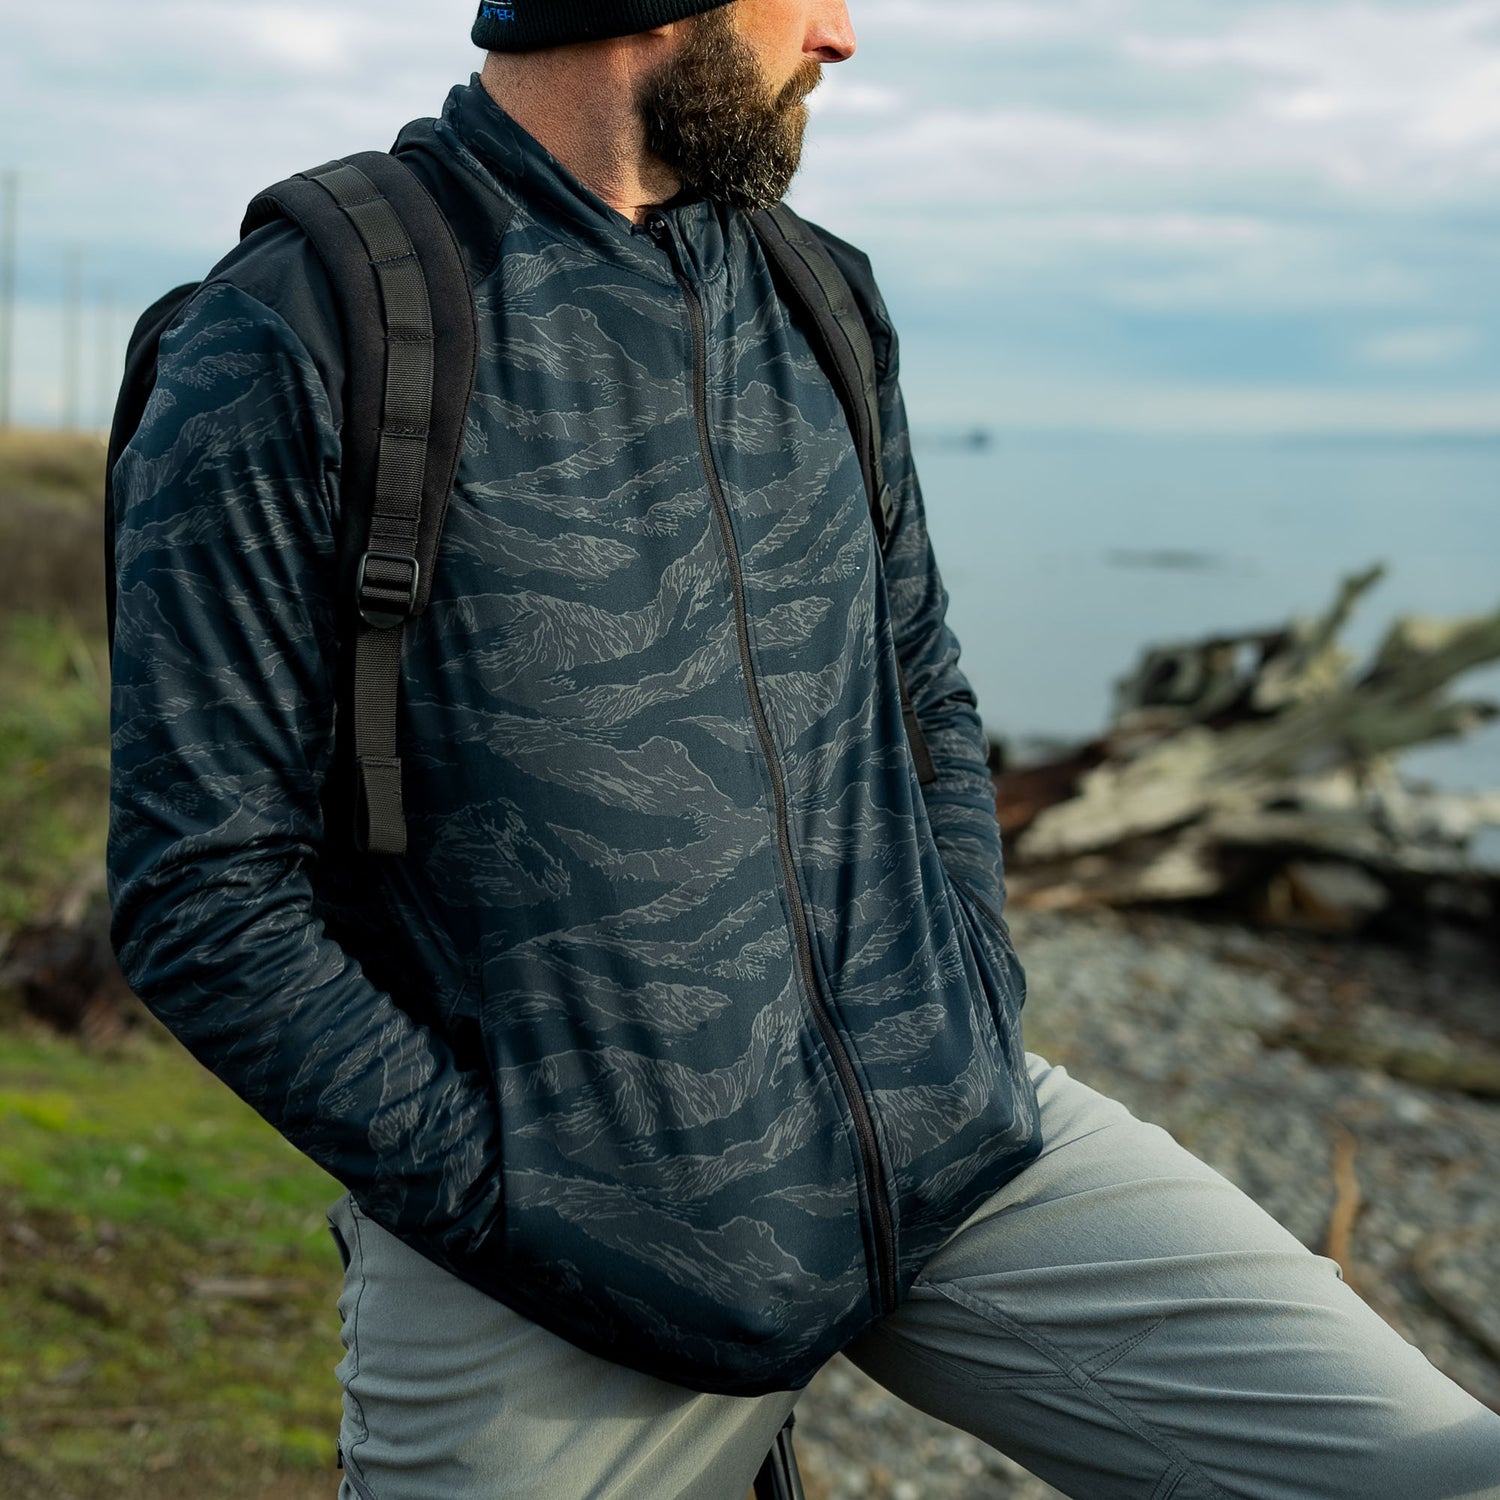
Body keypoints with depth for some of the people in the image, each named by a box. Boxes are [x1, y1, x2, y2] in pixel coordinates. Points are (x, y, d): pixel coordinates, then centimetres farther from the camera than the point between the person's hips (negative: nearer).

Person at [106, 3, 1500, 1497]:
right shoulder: (293, 341, -10)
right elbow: (202, 889, -11)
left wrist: (975, 1032, 7)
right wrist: (514, 1205, -12)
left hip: (950, 1146, 5)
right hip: (565, 1275, -4)